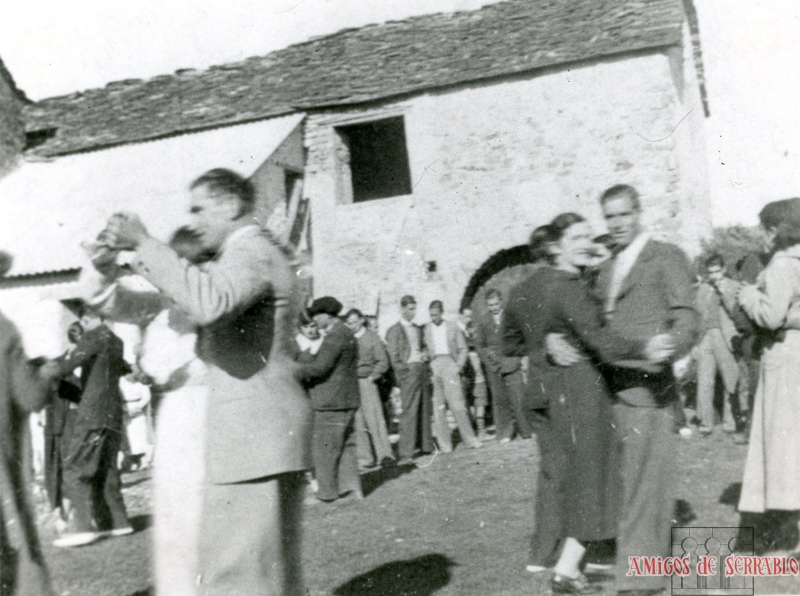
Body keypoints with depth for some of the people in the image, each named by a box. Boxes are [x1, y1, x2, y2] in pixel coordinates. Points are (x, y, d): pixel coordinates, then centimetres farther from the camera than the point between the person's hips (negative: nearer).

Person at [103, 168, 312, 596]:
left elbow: (210, 302, -32)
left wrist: (144, 244, -24)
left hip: (254, 431, -11)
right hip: (258, 432, 11)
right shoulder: (248, 254, 22)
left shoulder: (252, 251, -12)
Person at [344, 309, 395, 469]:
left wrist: (372, 377, -6)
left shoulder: (372, 337, 4)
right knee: (358, 421, 0)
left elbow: (383, 361, 2)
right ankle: (366, 457, 4)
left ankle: (384, 454, -7)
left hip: (366, 382, -3)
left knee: (375, 417, -10)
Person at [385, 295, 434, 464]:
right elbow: (394, 358, -6)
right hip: (409, 371, -7)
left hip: (422, 371, 7)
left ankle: (427, 445, 18)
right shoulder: (394, 330, -2)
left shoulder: (417, 329, 19)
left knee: (425, 410, 9)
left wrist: (424, 355, 7)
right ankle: (405, 453, -9)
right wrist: (406, 373, -12)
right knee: (409, 412, -10)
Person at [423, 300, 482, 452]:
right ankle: (444, 443, 4)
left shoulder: (452, 327, 11)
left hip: (449, 364, 0)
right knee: (438, 407, -2)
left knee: (457, 404, -7)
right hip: (433, 367, 1)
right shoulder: (425, 329, 10)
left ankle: (469, 438, 3)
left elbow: (462, 348, 12)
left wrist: (459, 365, -1)